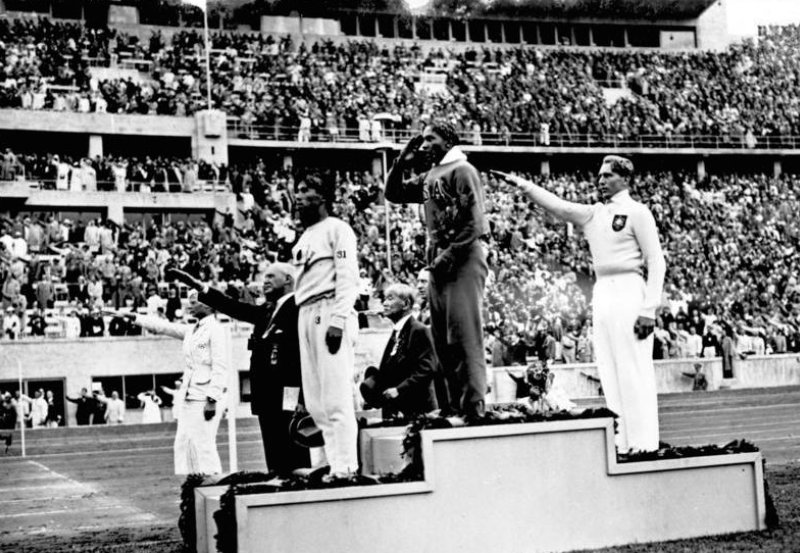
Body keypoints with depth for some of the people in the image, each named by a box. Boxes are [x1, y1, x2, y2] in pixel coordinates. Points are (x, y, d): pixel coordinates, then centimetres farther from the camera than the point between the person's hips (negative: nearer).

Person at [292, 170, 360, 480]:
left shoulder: (336, 229, -1)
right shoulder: (304, 237, 22)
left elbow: (348, 278, -10)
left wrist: (337, 320, -19)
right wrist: (302, 323, 11)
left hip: (330, 314, -8)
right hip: (306, 315, 9)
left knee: (336, 396, -10)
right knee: (314, 400, 7)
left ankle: (345, 467, -8)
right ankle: (335, 462, 11)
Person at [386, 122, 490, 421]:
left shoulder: (462, 171, -5)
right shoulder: (429, 177, 18)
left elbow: (474, 222, -13)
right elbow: (393, 194, 26)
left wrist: (449, 255, -17)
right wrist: (402, 163, 13)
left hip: (463, 261, -9)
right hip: (438, 263, 9)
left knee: (465, 335, -12)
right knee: (442, 340, 8)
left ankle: (474, 405, -13)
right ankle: (455, 403, 12)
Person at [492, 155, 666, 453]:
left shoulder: (638, 212, -4)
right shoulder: (593, 214, 15)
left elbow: (656, 262, -7)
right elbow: (557, 205, 10)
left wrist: (649, 309, -14)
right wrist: (521, 184, -1)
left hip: (628, 292, -7)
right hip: (601, 293, 7)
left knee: (634, 372, -7)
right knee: (609, 373, 7)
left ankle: (643, 444, -4)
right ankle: (622, 442, 12)